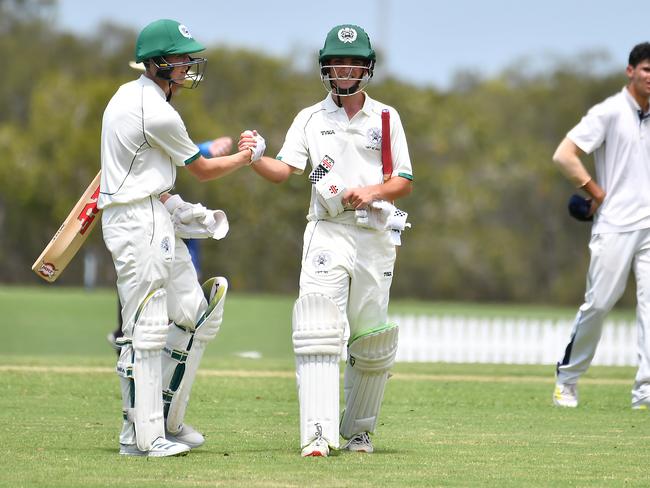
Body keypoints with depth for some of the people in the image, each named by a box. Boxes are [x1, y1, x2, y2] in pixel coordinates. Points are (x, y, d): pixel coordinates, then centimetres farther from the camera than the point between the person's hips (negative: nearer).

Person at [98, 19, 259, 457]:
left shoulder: (128, 94, 12)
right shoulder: (158, 113, -18)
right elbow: (203, 170, -6)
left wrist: (172, 203, 12)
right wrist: (248, 156, 11)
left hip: (156, 219, 10)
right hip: (139, 222, -10)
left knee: (195, 315, 12)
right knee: (146, 327, -8)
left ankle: (166, 418, 16)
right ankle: (143, 436, -6)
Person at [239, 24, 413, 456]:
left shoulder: (386, 118, 9)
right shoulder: (311, 119, 8)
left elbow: (405, 182, 8)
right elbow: (283, 171, -3)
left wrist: (372, 192, -12)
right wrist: (255, 158, -23)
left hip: (375, 236, 1)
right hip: (328, 231, -1)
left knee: (373, 342, 6)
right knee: (318, 333, -16)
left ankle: (359, 431, 22)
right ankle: (319, 435, -24)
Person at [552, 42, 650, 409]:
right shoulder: (609, 112, -4)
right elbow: (564, 156, -10)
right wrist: (598, 193, -7)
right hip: (615, 225, -5)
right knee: (599, 303, -4)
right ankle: (568, 377, 15)